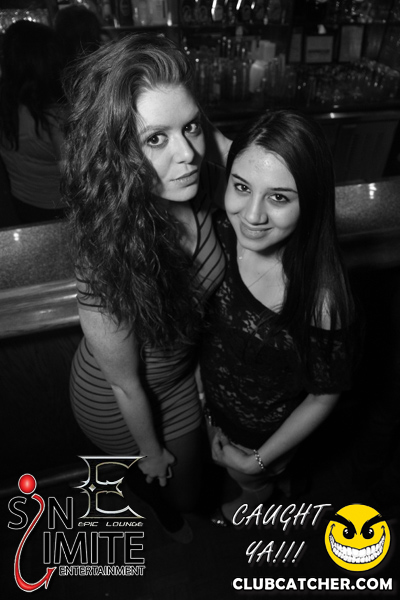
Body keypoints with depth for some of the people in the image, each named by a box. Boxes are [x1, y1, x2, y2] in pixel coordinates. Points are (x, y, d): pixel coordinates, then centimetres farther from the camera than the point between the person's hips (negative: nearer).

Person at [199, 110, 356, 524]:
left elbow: (323, 396, -21)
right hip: (211, 402, 3)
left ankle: (246, 504, 72)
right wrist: (206, 416, -8)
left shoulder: (322, 297, -37)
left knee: (251, 485, 34)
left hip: (267, 430, -2)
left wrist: (259, 461, -10)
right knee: (217, 462, 37)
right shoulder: (219, 236, -26)